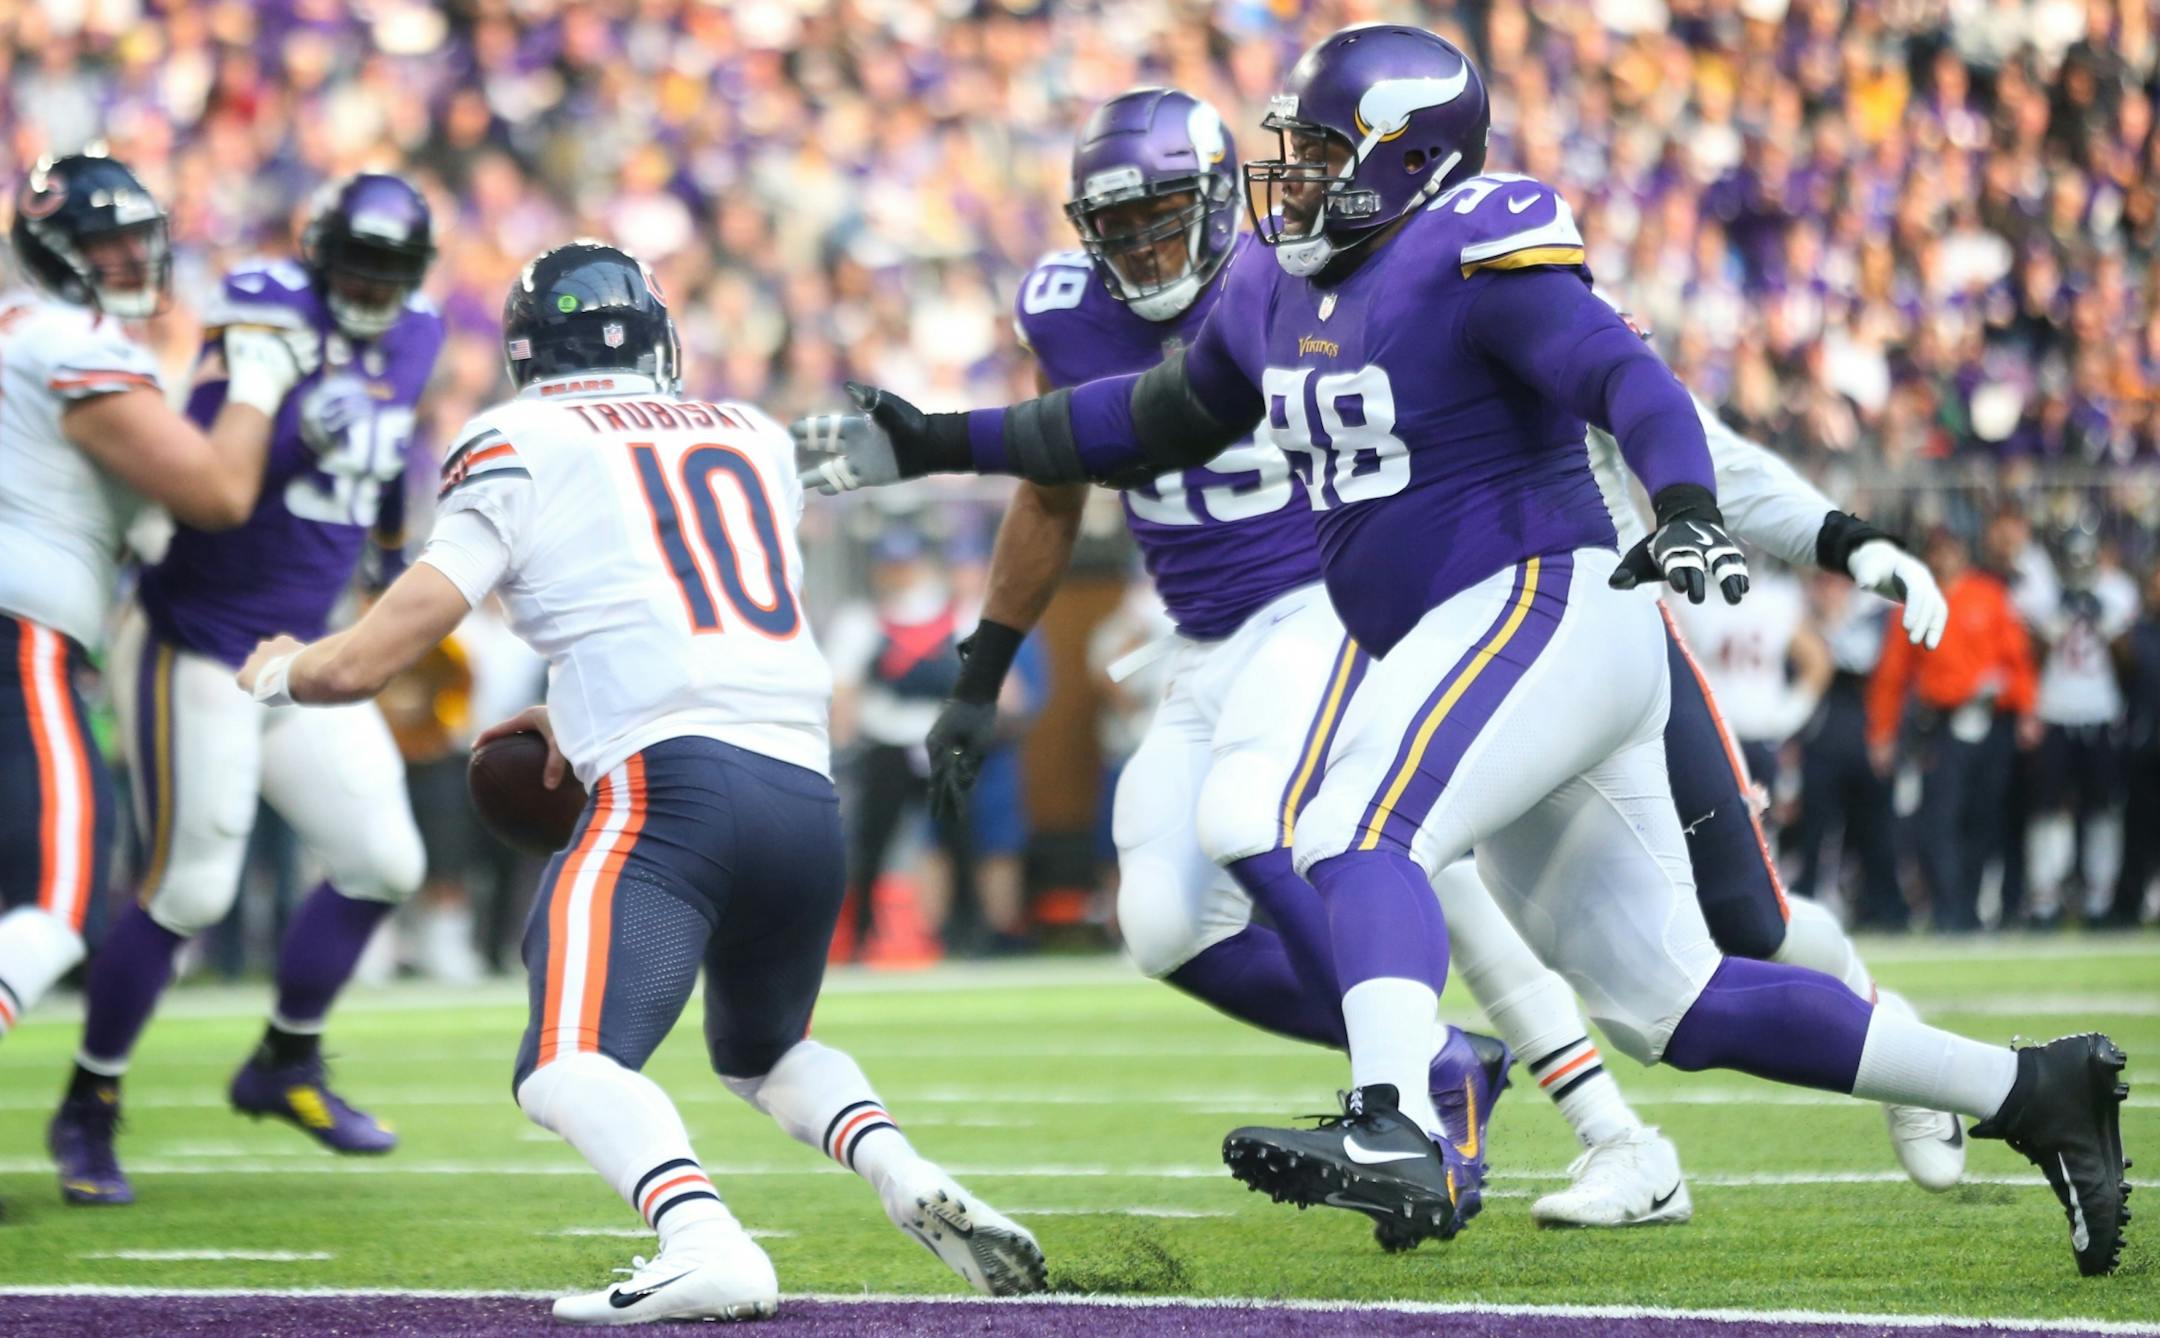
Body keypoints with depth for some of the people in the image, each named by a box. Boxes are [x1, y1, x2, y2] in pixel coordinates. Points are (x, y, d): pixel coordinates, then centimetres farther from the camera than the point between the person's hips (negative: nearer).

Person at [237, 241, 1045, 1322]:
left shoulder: (516, 447, 8)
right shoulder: (756, 440, 24)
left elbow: (362, 664, 7)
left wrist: (277, 672, 28)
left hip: (672, 787, -6)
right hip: (809, 797, 6)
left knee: (567, 1072, -16)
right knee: (764, 1053, 29)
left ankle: (705, 1244, -44)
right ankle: (916, 1184, 3)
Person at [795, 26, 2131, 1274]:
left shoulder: (1470, 253, -13)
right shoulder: (1283, 287, 13)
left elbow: (1625, 377, -25)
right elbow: (1153, 421, 26)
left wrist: (1688, 508, -43)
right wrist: (941, 444, 24)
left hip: (1545, 608, -9)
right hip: (1467, 645, 9)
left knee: (1359, 834, -27)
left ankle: (1396, 1137, -44)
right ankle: (2028, 1093, 13)